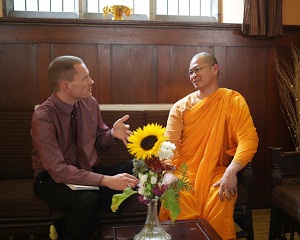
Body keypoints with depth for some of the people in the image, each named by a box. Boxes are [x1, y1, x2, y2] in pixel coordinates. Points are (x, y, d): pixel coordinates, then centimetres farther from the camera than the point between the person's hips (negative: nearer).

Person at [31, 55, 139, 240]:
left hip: (91, 170, 7)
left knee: (136, 170, -18)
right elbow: (58, 170, -26)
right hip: (54, 178, -7)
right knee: (87, 200, -39)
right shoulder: (43, 117, -20)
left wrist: (113, 134, -15)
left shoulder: (90, 102, -2)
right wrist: (105, 180, -36)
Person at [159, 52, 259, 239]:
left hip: (216, 172, -1)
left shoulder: (233, 100, 0)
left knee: (220, 206, -30)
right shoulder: (181, 106, 6)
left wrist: (231, 171, -28)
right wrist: (165, 174, -21)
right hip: (184, 171, 1)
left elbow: (249, 139, -12)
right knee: (179, 206, -27)